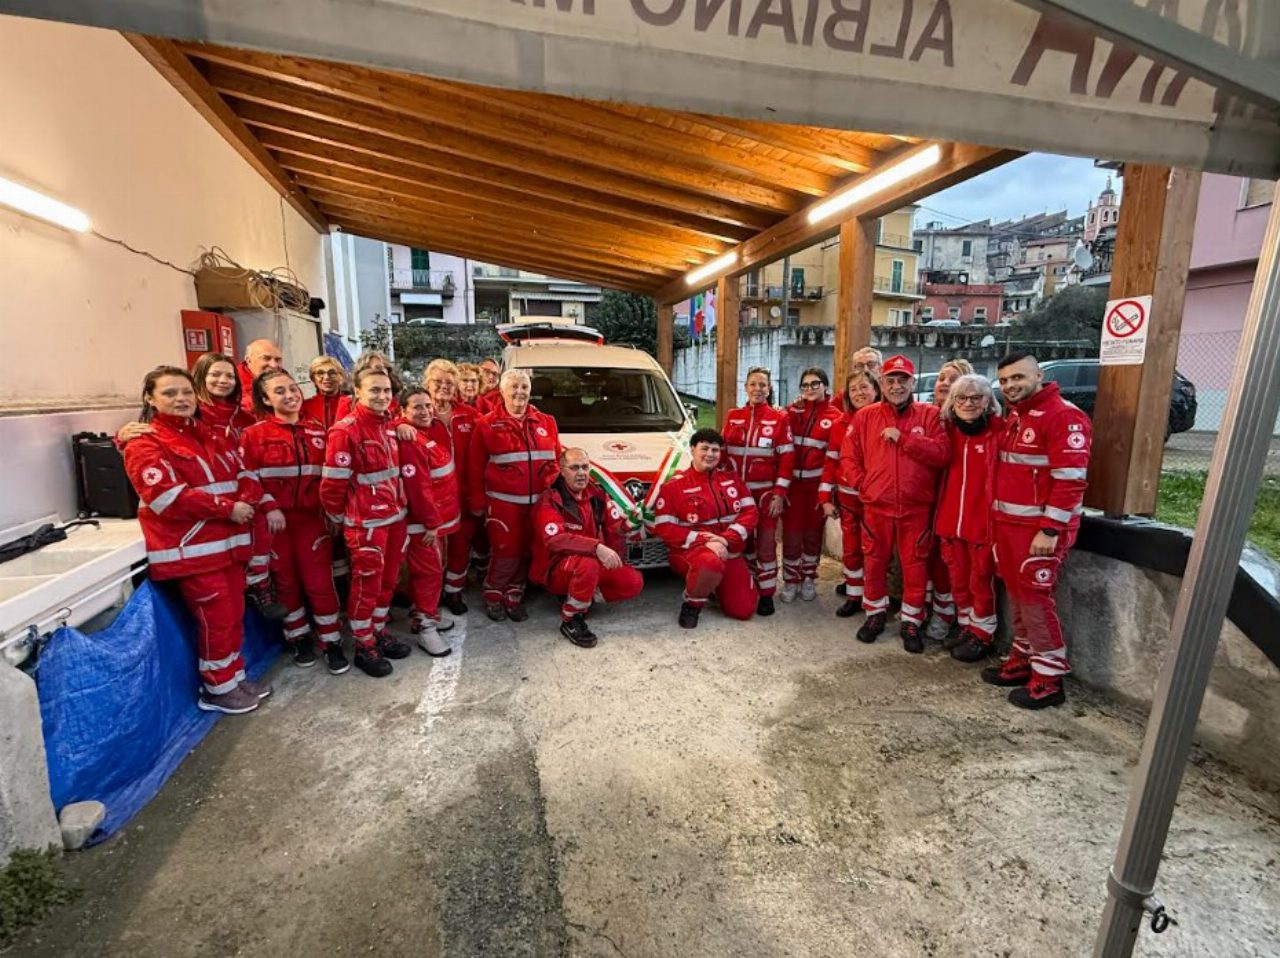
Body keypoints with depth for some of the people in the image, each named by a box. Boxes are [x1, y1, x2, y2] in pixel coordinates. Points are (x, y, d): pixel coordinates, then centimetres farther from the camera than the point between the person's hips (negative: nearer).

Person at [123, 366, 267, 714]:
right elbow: (167, 497, -19)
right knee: (215, 619, 0)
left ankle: (234, 676, 29)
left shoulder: (210, 435, 15)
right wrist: (228, 508, -17)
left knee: (234, 615, 14)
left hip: (228, 541, 7)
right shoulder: (144, 445, -8)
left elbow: (242, 474, 20)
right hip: (190, 548, -7)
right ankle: (217, 688, 18)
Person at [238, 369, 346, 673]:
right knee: (285, 582, 11)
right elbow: (247, 477, -7)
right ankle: (298, 638, 28)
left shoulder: (317, 431, 7)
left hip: (313, 517, 1)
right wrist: (268, 507, -17)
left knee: (319, 581, 2)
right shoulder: (254, 434, -2)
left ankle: (332, 642, 13)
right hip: (274, 520, -1)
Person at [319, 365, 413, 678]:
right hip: (366, 522, -7)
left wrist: (399, 506, 16)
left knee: (388, 579, 18)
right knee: (366, 584, 6)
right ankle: (364, 647, 23)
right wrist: (337, 516, -3)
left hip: (395, 516, 7)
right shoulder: (345, 430, -17)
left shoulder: (388, 426, 7)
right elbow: (332, 482, -15)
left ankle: (379, 632, 36)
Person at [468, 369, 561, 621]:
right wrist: (477, 503, -2)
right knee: (505, 552, -1)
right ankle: (493, 596, 24)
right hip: (503, 503, -3)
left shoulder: (546, 423, 9)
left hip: (537, 503, 4)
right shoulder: (487, 425, 0)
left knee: (526, 552, 11)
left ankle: (514, 597, 30)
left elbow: (557, 459, 10)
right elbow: (475, 468, 0)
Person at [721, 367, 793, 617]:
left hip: (765, 491, -3)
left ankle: (766, 593, 10)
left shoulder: (780, 417, -1)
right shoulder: (733, 416, 7)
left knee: (766, 542, -1)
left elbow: (786, 457, -4)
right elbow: (723, 452, 9)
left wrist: (780, 493, -10)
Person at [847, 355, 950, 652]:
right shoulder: (864, 416, 5)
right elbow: (852, 457, 6)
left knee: (915, 564, 7)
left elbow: (942, 453, -11)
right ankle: (875, 613, 30)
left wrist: (902, 438, -16)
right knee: (875, 562, 12)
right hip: (875, 506, 1)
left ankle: (911, 621, 24)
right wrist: (863, 485, -5)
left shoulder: (929, 414, 1)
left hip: (916, 507, -1)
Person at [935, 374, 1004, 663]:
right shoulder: (948, 429, 6)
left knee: (980, 580, 7)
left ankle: (982, 636, 23)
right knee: (957, 579, 16)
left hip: (983, 519, -5)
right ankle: (967, 627, 33)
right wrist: (940, 512, 11)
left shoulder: (999, 431, -9)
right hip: (951, 518, 5)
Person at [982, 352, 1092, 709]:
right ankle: (1023, 660, 27)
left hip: (1039, 528, -9)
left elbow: (1070, 480, -20)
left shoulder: (1064, 416, -13)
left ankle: (1049, 678, 10)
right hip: (1008, 523, 9)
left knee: (1034, 598, -3)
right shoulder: (1015, 417, 15)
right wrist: (997, 519, 15)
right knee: (1016, 594, 14)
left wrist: (1049, 530, -22)